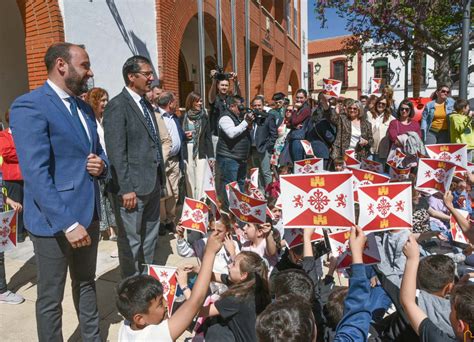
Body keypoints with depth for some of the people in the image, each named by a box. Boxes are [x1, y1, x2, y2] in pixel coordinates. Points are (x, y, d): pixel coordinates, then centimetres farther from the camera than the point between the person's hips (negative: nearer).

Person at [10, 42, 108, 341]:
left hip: (89, 213, 8)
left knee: (86, 283, 22)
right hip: (55, 220, -8)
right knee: (51, 297, 10)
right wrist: (68, 223, -23)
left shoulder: (85, 108, 11)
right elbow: (36, 174, -21)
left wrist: (101, 166, -4)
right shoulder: (30, 106, -14)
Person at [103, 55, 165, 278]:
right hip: (132, 186, -8)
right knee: (131, 241, 6)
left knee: (150, 238, 18)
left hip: (153, 183, 8)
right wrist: (126, 189, -18)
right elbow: (116, 152, -16)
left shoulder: (146, 104, 14)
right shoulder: (117, 106, -12)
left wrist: (160, 177, 15)